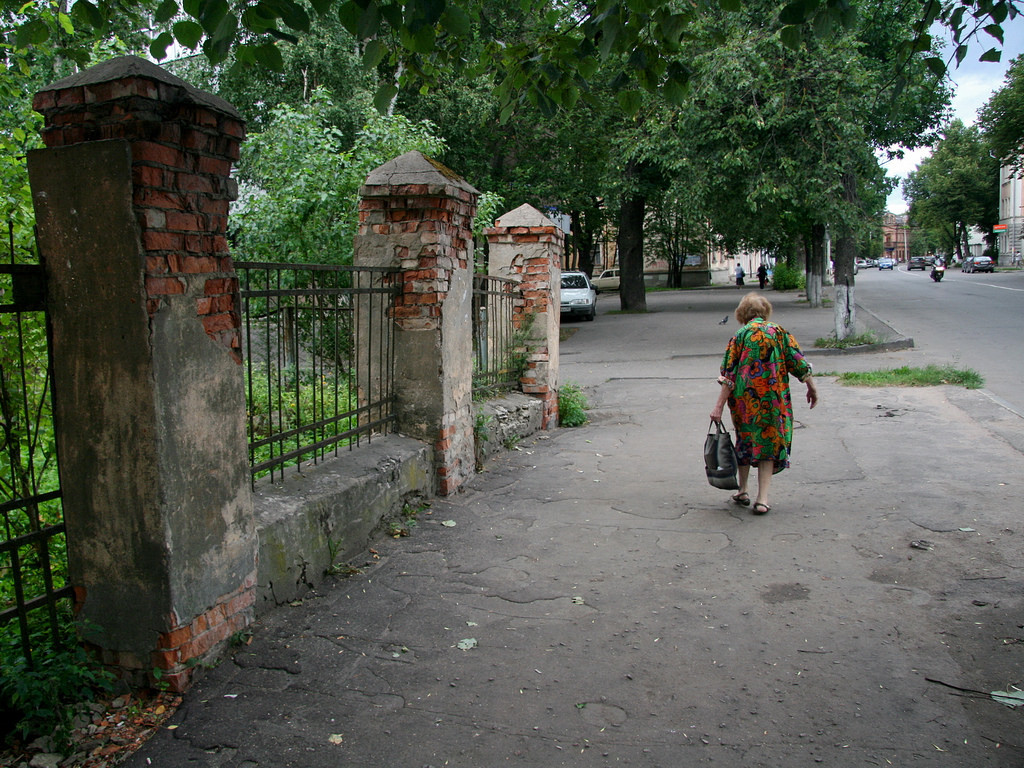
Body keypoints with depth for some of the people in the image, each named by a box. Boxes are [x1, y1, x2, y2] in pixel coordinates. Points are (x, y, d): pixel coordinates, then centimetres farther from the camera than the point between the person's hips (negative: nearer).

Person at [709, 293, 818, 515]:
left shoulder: (740, 335, -2)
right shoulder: (778, 332, 2)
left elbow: (728, 374, -7)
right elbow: (797, 362, 1)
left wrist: (719, 405, -7)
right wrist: (812, 387, 13)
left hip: (744, 398, 0)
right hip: (772, 397, 0)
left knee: (744, 440, 18)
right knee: (769, 442, 8)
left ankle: (742, 491, 27)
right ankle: (762, 499, 4)